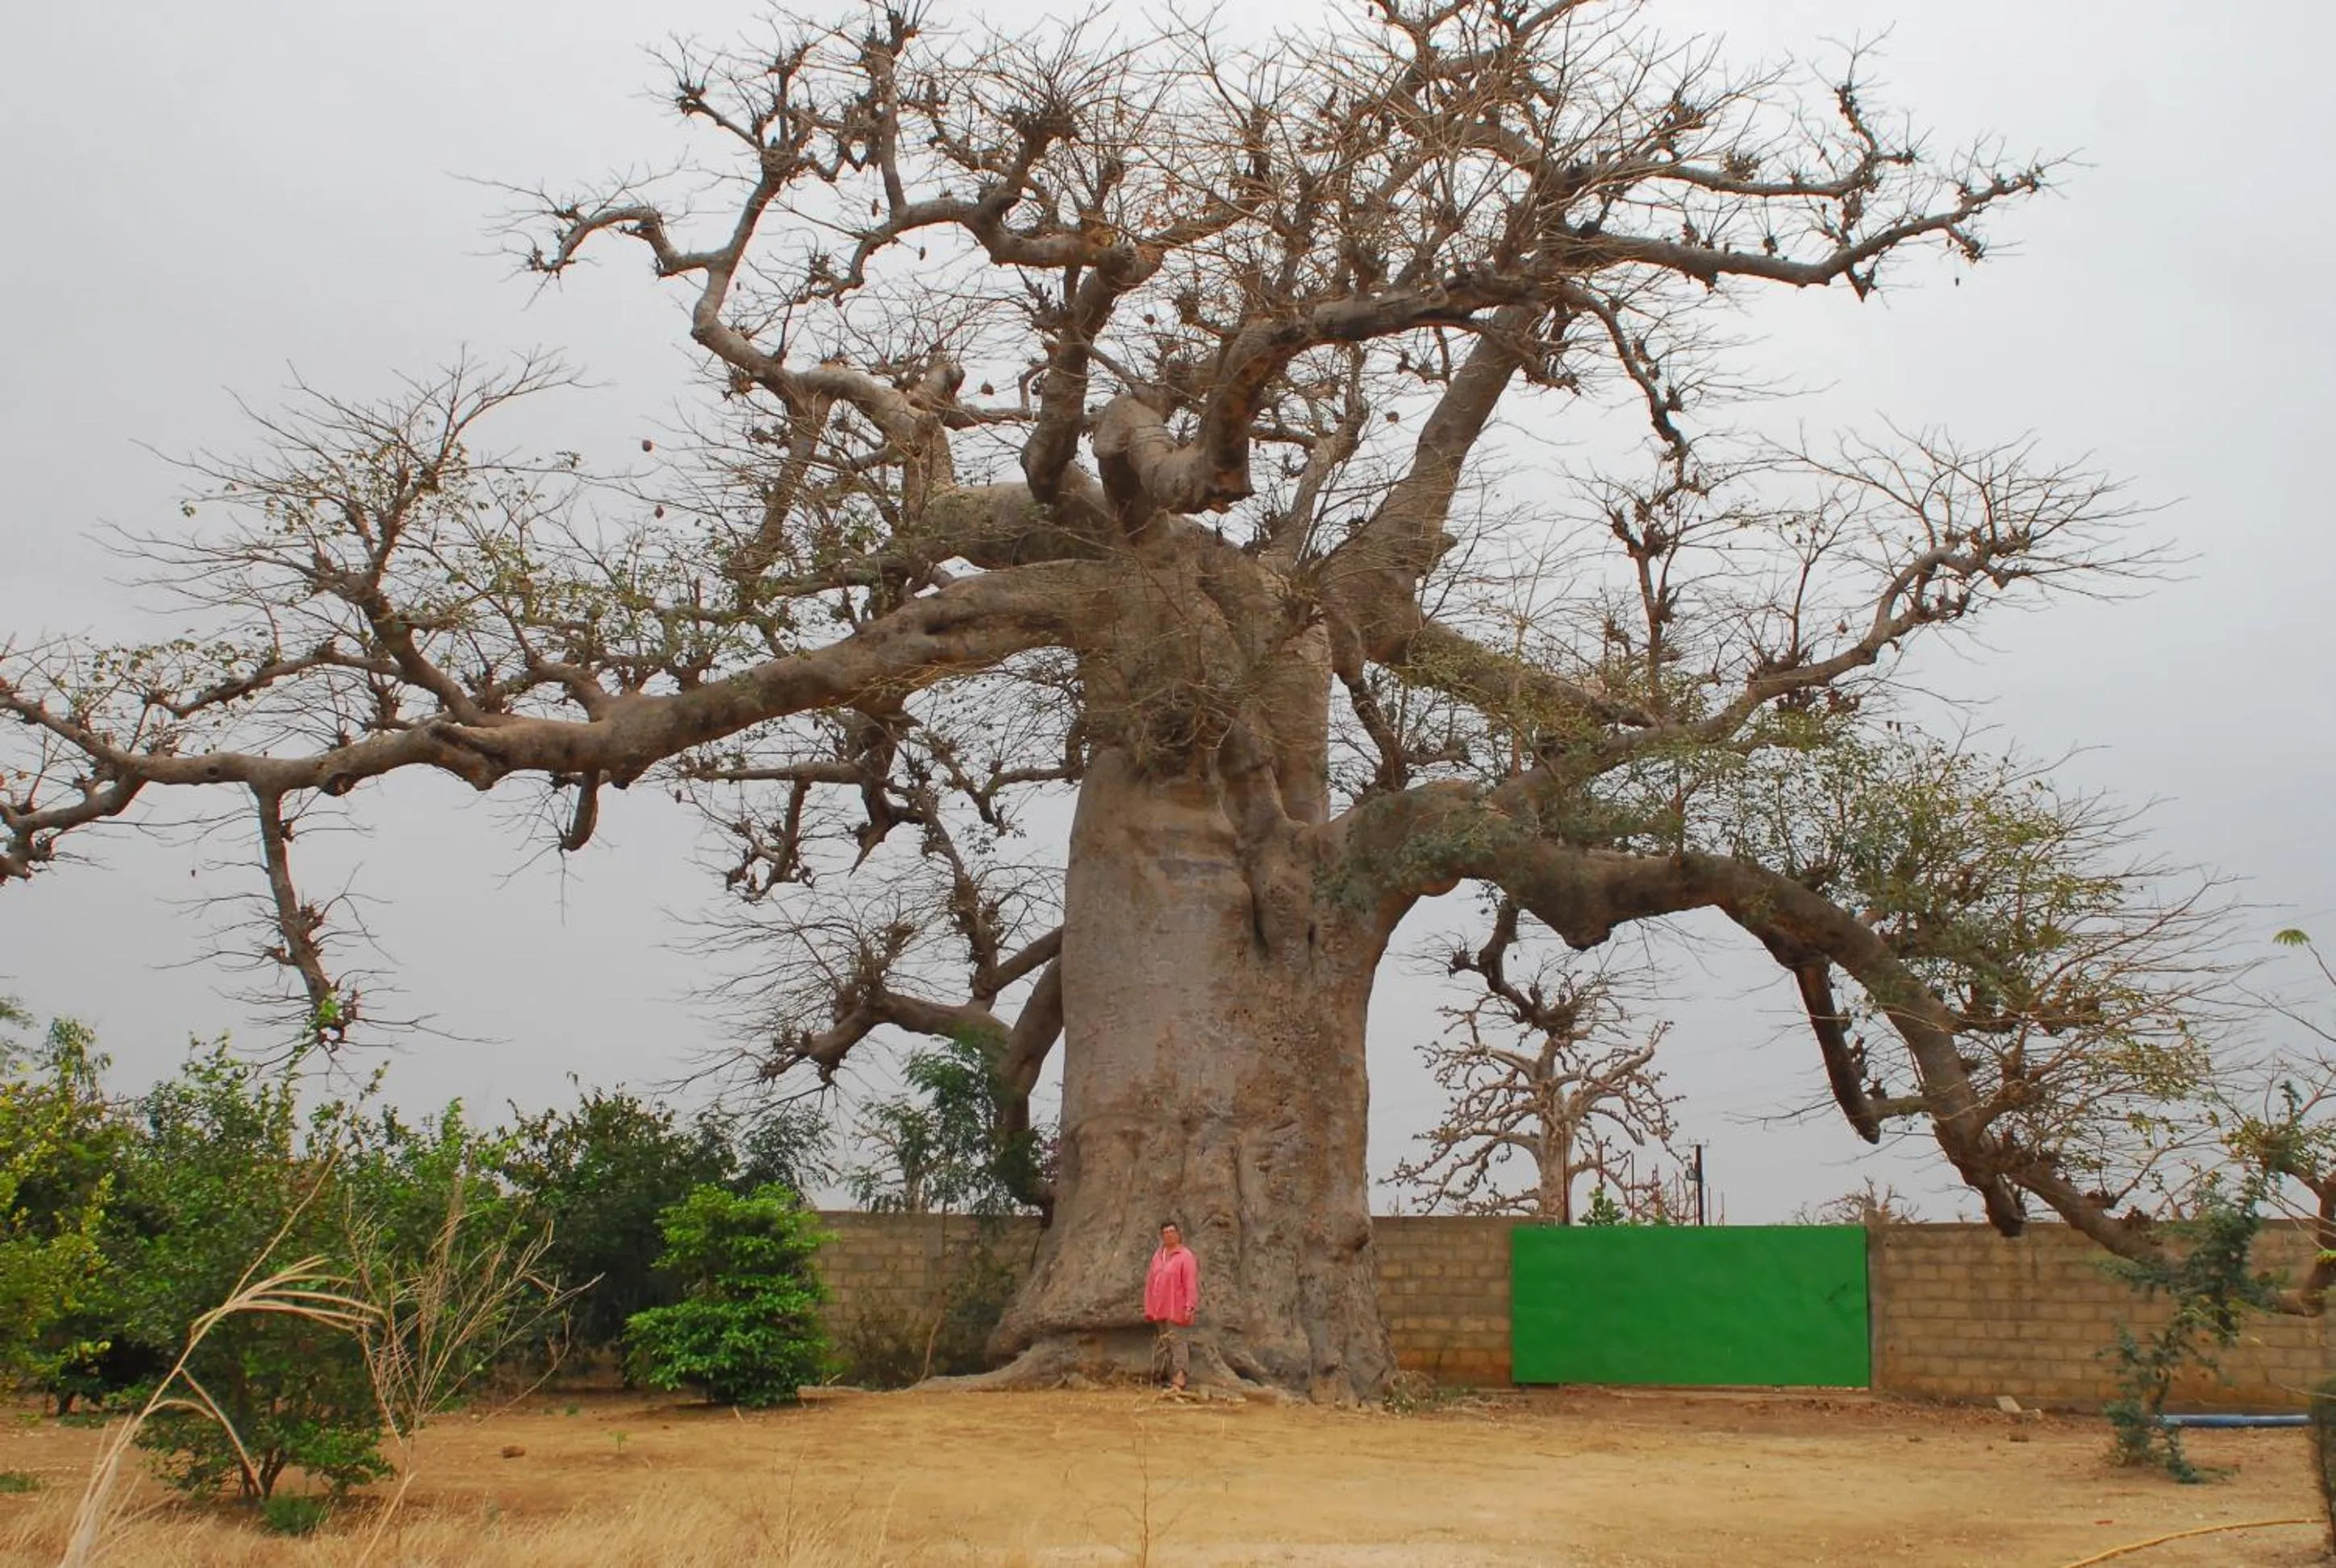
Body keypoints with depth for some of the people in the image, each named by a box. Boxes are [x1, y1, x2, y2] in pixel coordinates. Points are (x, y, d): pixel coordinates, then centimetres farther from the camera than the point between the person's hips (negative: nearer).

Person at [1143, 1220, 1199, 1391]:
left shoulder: (1185, 1256, -6)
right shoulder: (1157, 1256, 15)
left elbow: (1191, 1283, -13)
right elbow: (1150, 1282, 17)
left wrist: (1190, 1307, -21)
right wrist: (1149, 1309, 13)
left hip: (1178, 1310, -7)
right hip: (1161, 1310, 7)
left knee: (1178, 1342, -12)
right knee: (1167, 1344, 9)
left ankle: (1179, 1381, -18)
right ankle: (1172, 1378, 12)